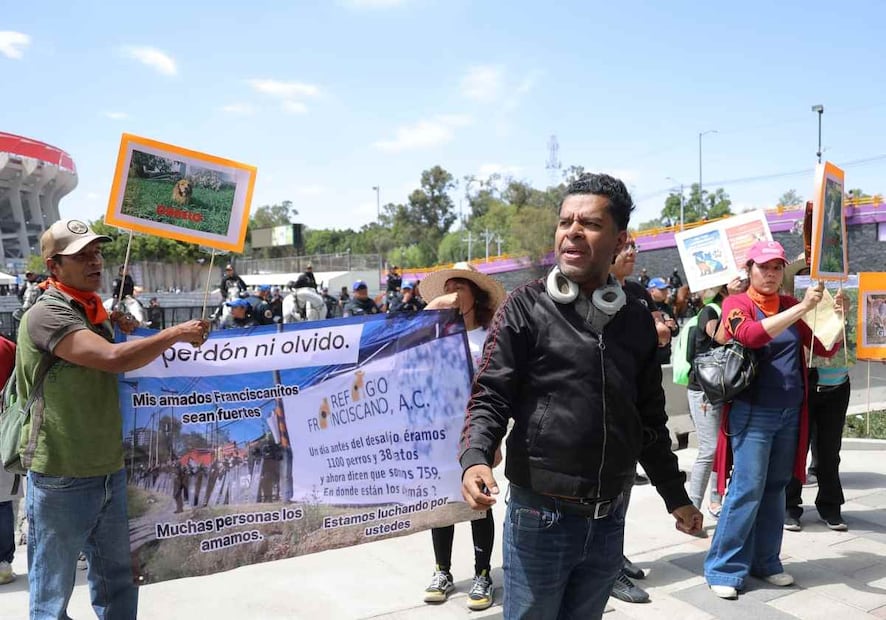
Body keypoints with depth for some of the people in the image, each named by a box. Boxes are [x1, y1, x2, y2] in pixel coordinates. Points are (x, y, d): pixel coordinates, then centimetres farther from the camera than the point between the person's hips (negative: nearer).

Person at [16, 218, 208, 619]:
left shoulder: (95, 311, 11)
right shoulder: (46, 315, -16)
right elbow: (113, 359, -30)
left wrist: (117, 328, 8)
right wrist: (175, 333, -19)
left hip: (110, 470, 8)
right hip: (62, 479, -8)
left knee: (117, 579, 17)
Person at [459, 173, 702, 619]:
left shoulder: (637, 320, 6)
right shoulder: (526, 307, -6)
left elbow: (650, 420, 14)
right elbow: (489, 397, -9)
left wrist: (675, 497, 16)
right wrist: (474, 458, -27)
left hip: (609, 519, 4)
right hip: (541, 515, -4)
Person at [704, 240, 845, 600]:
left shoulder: (791, 306, 10)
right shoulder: (736, 304, -5)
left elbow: (825, 348, 12)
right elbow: (750, 335, -27)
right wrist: (802, 308, -29)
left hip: (790, 413, 5)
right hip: (753, 412, -5)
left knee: (775, 489, 12)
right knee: (747, 489, -7)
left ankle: (765, 562, 24)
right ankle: (724, 568, 3)